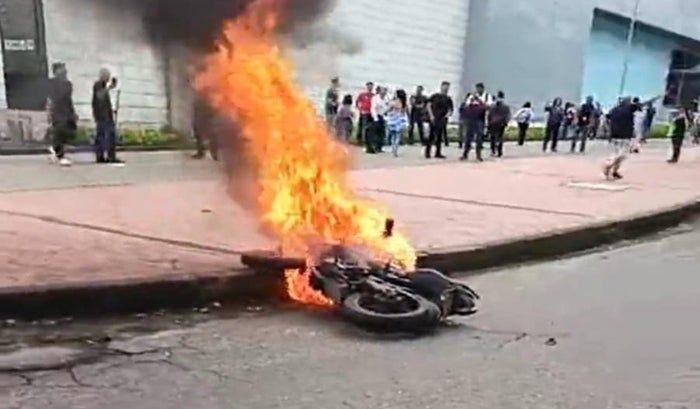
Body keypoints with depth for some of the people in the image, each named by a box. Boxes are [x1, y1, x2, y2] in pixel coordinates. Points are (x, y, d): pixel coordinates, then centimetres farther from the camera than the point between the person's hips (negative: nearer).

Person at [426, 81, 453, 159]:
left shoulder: (448, 99, 9)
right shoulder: (435, 96, 1)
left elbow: (451, 109, 10)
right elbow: (429, 105, -2)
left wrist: (448, 115, -11)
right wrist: (431, 116, -10)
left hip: (443, 120, 4)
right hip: (434, 119, -3)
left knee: (440, 137, 7)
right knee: (432, 136, -5)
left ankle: (438, 153, 12)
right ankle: (427, 152, 1)